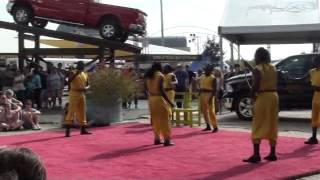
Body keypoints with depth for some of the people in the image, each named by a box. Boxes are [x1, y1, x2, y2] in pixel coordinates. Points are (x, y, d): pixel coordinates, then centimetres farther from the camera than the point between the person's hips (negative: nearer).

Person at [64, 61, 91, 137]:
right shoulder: (73, 73, -5)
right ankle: (67, 130, -10)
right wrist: (75, 74, -23)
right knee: (71, 111, -9)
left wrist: (86, 88, -6)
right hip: (74, 93, -6)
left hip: (82, 94, 6)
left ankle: (83, 129, 20)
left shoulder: (85, 74, 12)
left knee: (82, 111, 11)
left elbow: (87, 85, 17)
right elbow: (69, 81, -20)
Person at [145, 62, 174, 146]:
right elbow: (161, 89, -18)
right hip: (159, 98, -7)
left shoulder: (148, 76, 10)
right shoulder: (160, 75, -11)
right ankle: (167, 140, -4)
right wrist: (169, 101, -17)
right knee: (164, 119, -3)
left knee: (155, 119, 14)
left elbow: (146, 88, 9)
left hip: (151, 99, 7)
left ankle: (157, 139, 18)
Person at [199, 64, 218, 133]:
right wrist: (200, 95, 13)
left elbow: (215, 89, -12)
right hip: (202, 94, 8)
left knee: (211, 111, -10)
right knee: (204, 111, 10)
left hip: (209, 95, -8)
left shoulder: (213, 78, -8)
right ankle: (208, 126, 20)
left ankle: (215, 127, -8)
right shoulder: (202, 77, 13)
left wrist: (211, 97, -20)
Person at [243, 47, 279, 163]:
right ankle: (272, 154, 15)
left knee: (258, 127, -3)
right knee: (272, 126, 12)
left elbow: (256, 85, -17)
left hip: (263, 97, -7)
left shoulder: (257, 69, -11)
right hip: (274, 96, 7)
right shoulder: (272, 68, 11)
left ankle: (256, 155, -7)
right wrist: (249, 67, 32)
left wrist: (253, 94, 2)